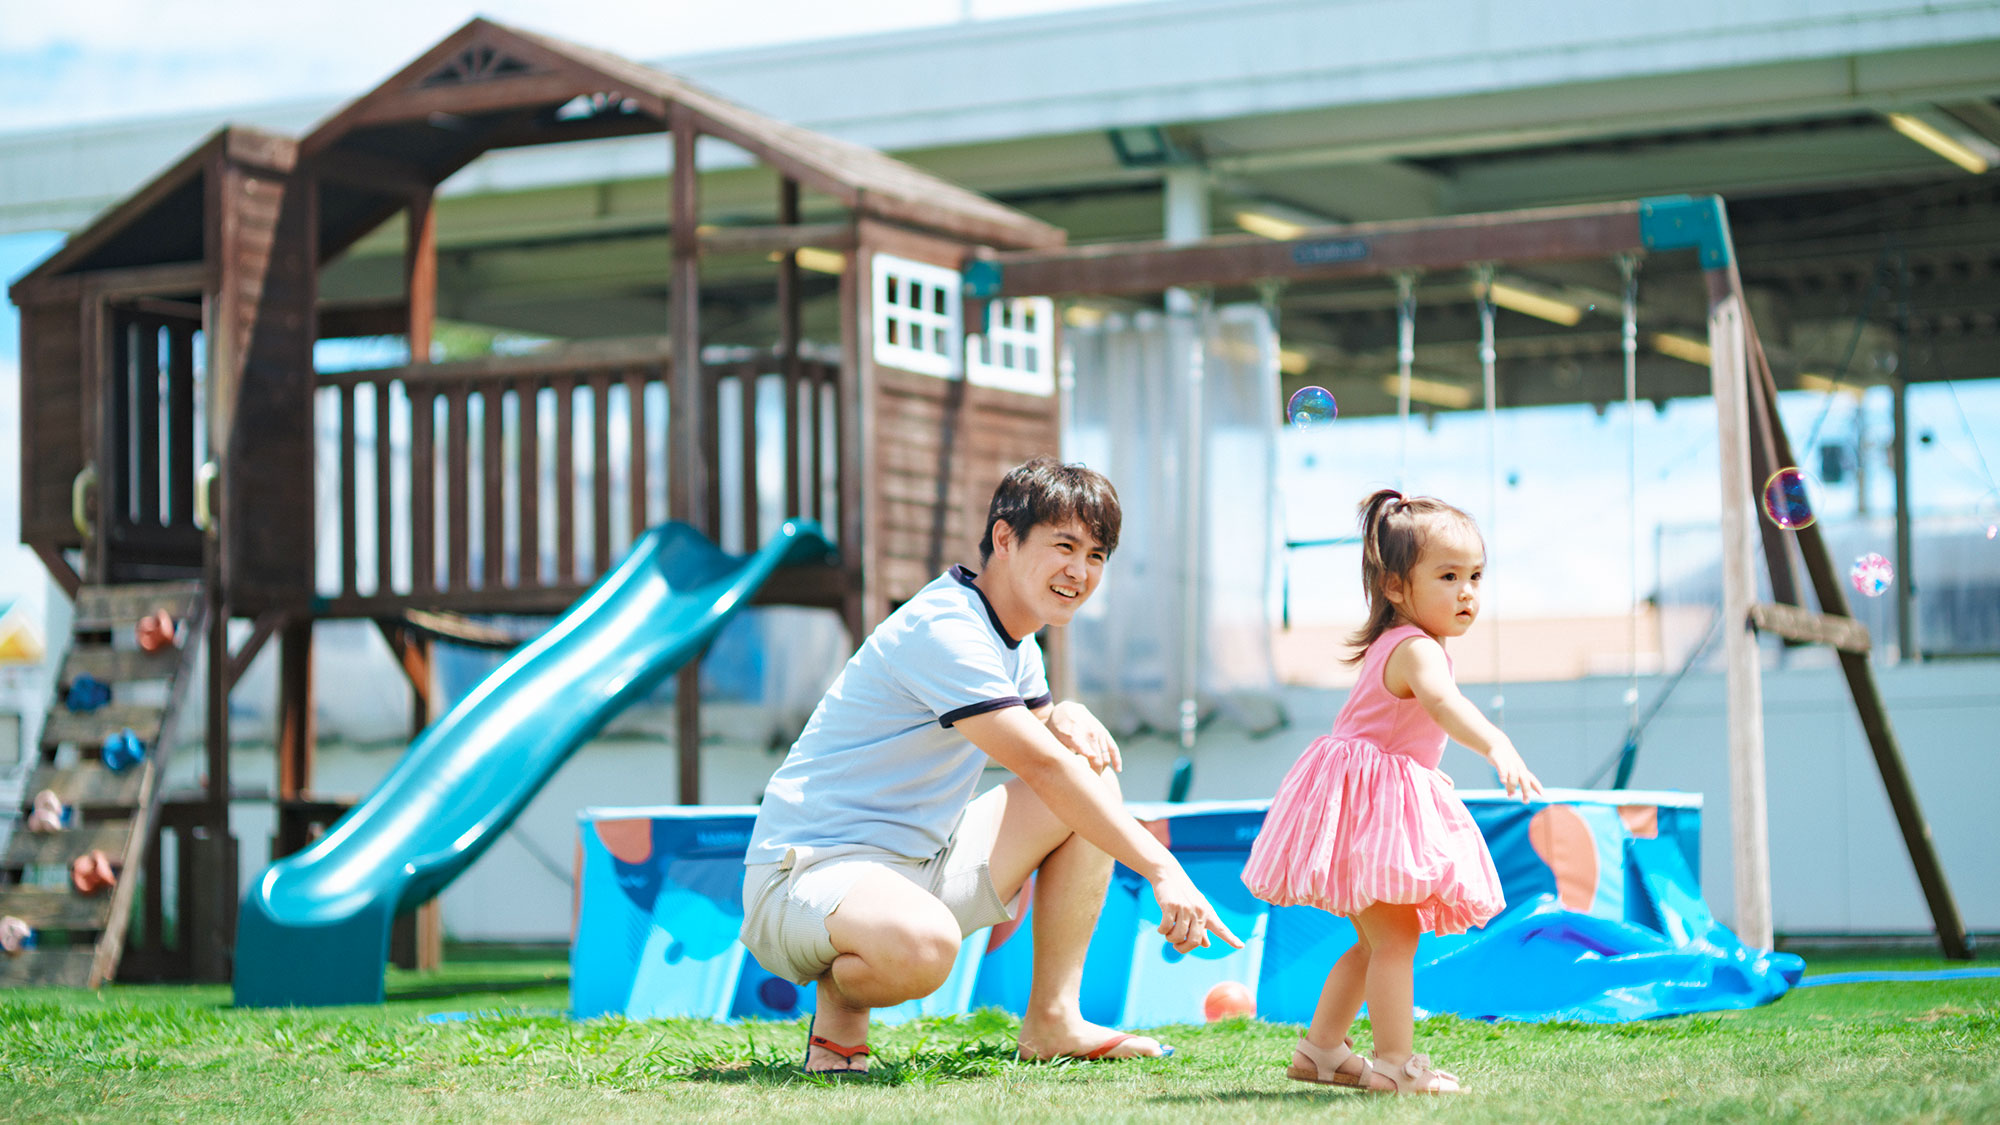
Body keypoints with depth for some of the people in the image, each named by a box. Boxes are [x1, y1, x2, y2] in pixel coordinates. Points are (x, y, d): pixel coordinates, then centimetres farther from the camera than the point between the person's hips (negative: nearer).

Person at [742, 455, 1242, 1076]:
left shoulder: (1013, 638, 11)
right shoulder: (944, 630, -21)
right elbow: (1041, 766, -27)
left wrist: (1068, 717, -3)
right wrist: (1163, 869, -29)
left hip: (925, 863, 10)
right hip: (814, 870, -10)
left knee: (1094, 777, 5)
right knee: (922, 945, -43)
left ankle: (1052, 1022, 4)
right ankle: (841, 997, -7)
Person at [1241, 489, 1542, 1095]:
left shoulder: (1394, 646, 13)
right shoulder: (1417, 650, -21)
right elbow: (1441, 701, -44)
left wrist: (1425, 769, 44)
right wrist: (1497, 747, -59)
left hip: (1376, 802, 11)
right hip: (1366, 804, -11)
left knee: (1377, 941, 19)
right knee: (1395, 936, -12)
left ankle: (1321, 1049, 27)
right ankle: (1395, 1063, -11)